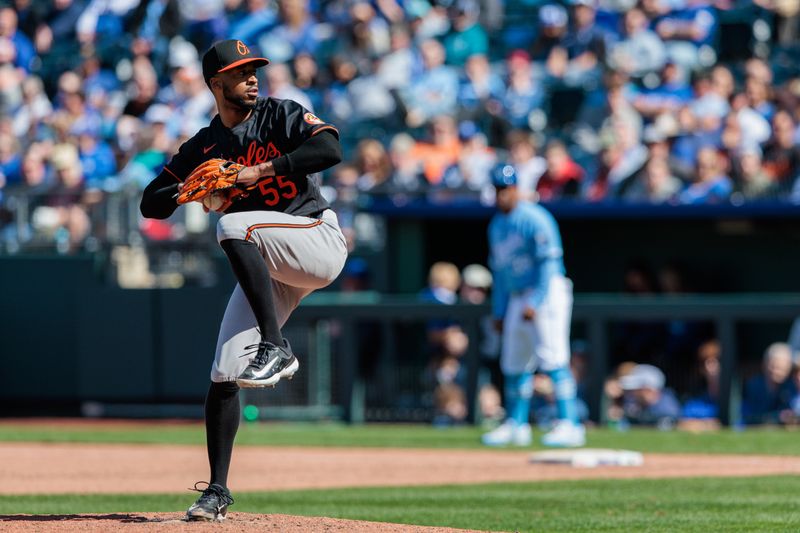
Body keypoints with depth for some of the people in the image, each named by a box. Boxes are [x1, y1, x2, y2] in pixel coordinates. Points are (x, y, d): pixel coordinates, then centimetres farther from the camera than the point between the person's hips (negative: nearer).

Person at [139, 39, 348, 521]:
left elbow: (331, 149, -18)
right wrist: (190, 190, -13)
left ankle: (276, 349, -32)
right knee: (224, 374, -6)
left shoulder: (281, 115, -1)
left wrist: (260, 171, -20)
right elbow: (151, 204, 9)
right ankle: (218, 490, 4)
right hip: (269, 268, 4)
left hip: (318, 238, -4)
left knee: (233, 227, -33)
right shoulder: (203, 148, 9)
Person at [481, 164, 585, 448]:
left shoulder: (534, 218, -11)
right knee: (514, 364, 11)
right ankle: (516, 425, 23)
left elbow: (549, 262, -16)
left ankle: (569, 425, -19)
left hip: (547, 292, -9)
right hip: (516, 297, 9)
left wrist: (535, 303, -20)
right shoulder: (497, 224, 16)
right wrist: (499, 310, 19)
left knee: (553, 358, -16)